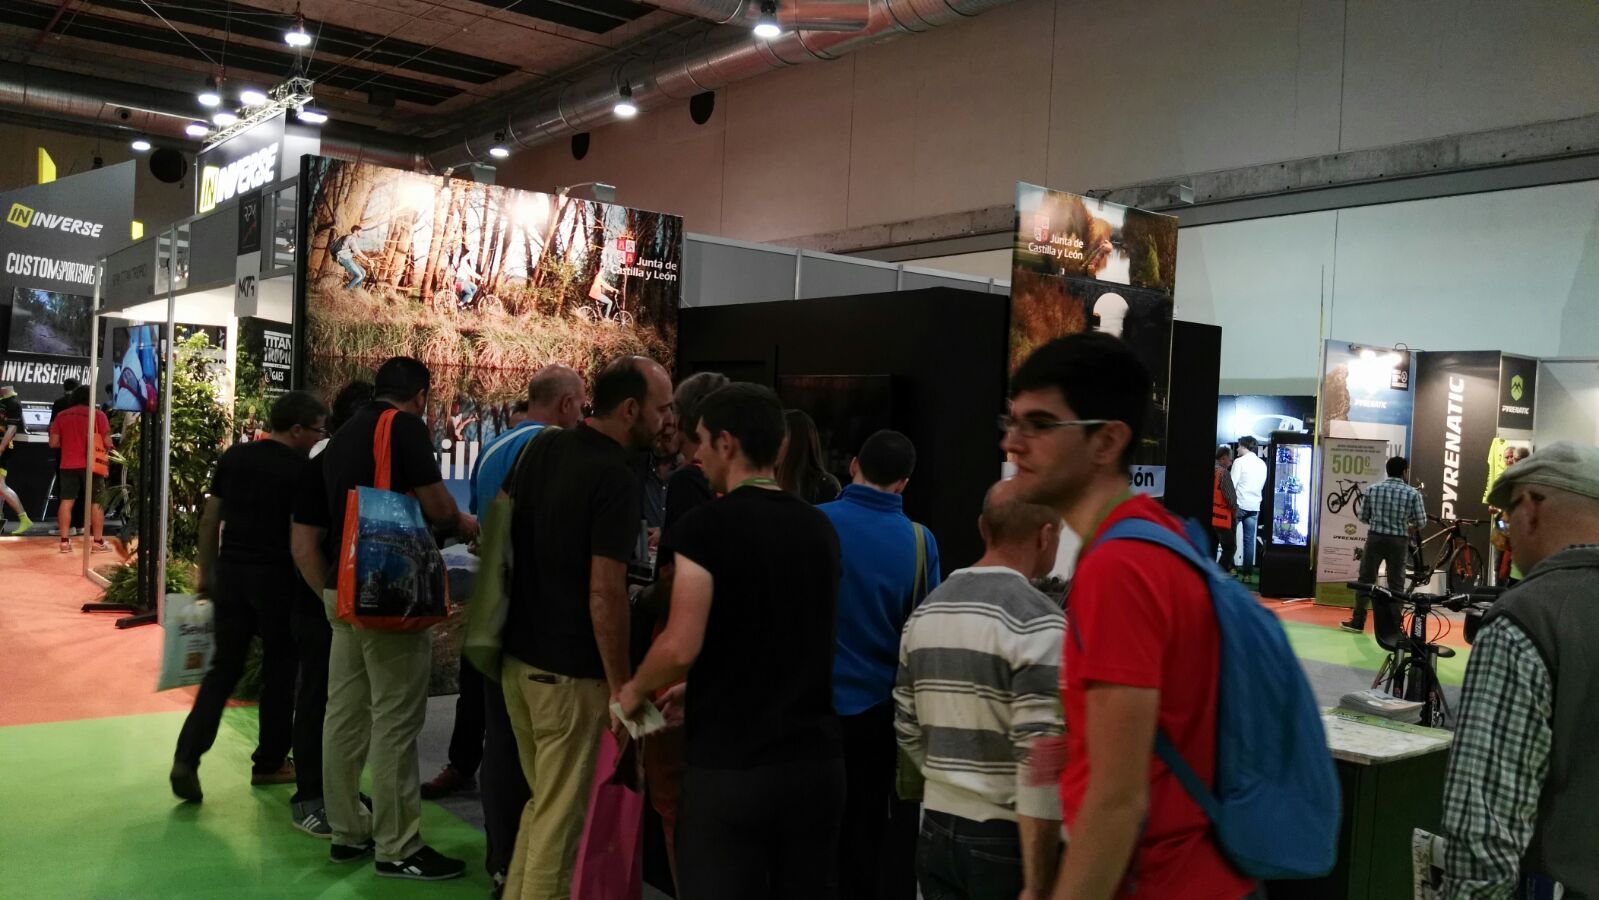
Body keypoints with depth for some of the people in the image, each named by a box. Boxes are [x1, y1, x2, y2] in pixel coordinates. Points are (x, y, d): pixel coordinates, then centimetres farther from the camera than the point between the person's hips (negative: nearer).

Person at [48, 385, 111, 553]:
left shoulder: (62, 415, 8)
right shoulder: (98, 414, -4)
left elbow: (53, 442, 7)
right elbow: (107, 442, -9)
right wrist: (109, 447, 13)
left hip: (68, 464, 4)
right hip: (91, 465, -4)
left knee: (66, 501, 7)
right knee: (96, 502, 2)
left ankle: (64, 541, 7)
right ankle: (99, 542, 1)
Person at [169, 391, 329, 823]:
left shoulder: (233, 457, 5)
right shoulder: (299, 469, -11)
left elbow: (210, 519, 9)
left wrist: (206, 573, 17)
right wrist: (311, 586, -5)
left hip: (231, 572, 5)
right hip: (276, 577, -5)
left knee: (223, 667, 12)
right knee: (280, 672, 10)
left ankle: (187, 756, -2)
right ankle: (269, 763, 19)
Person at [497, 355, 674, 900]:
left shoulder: (541, 450, 6)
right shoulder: (615, 475, -19)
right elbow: (604, 594, -23)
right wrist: (620, 685, -16)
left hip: (519, 657, 8)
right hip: (571, 672, -8)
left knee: (542, 802, 23)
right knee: (564, 817, 5)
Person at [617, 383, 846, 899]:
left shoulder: (706, 526, -11)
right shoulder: (819, 528, 7)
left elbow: (682, 646, -19)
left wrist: (635, 691, 2)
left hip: (729, 767, -5)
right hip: (814, 761, 6)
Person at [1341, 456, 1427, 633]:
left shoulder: (1372, 489, 0)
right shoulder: (1412, 493, -5)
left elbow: (1363, 517, 4)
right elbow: (1421, 522, -2)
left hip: (1375, 538, 1)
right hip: (1398, 541, -1)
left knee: (1366, 579, 9)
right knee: (1396, 584, 8)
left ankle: (1358, 622, 11)